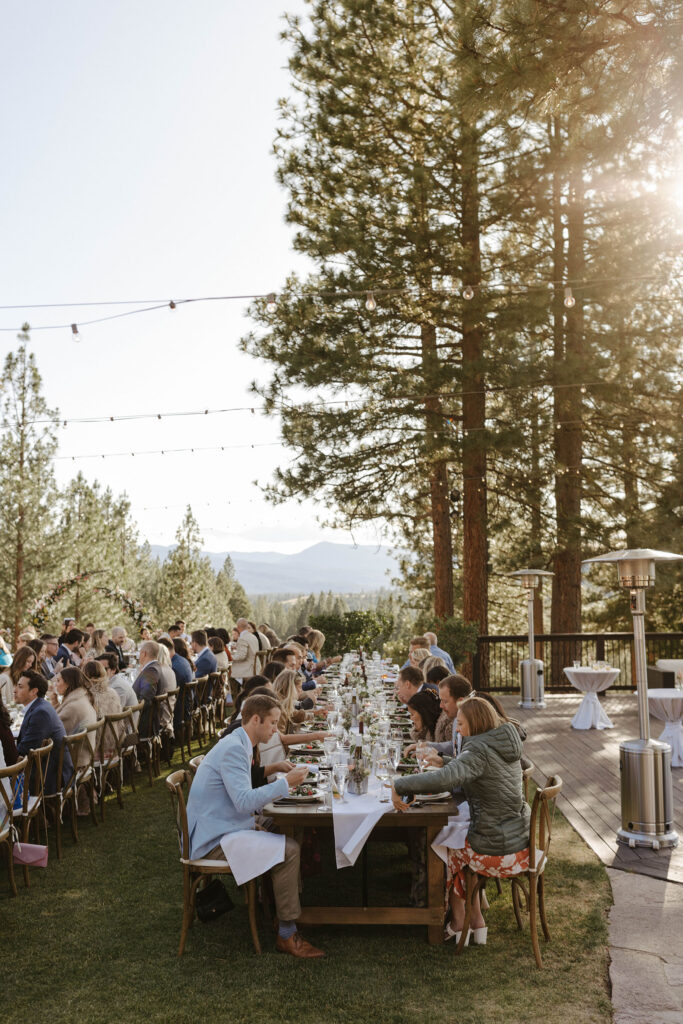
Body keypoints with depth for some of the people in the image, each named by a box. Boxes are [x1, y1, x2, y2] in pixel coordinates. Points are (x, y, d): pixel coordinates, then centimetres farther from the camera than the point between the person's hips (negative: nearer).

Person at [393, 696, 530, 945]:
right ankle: (477, 923, 28)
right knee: (462, 849, 29)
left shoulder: (479, 753, -19)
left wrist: (400, 786, -30)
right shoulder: (505, 747, 8)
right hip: (523, 846, 7)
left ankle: (458, 924, 34)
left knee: (448, 853, 21)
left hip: (498, 853, -7)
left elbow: (446, 778, -38)